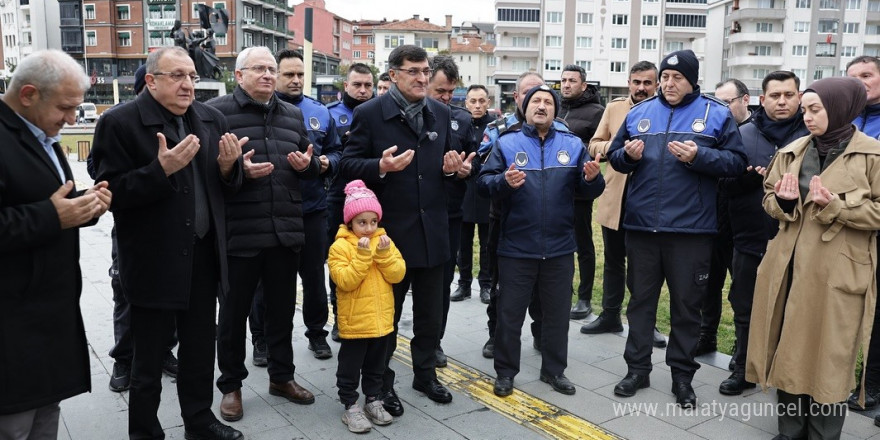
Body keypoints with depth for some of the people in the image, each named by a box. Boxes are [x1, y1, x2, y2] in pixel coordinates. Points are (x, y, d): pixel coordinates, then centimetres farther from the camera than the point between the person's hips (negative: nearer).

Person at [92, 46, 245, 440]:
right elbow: (113, 194, -16)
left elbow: (225, 187, 11)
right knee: (149, 358, 11)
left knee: (200, 351, 18)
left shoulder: (212, 120, 7)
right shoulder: (119, 123, -10)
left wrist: (228, 166, -10)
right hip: (154, 263, -5)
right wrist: (162, 169, -27)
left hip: (204, 256, 5)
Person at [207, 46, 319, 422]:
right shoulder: (216, 111, -3)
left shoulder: (292, 115, 14)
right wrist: (238, 170, -23)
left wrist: (307, 164, -2)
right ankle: (230, 385, 26)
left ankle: (281, 376, 33)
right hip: (239, 234, -4)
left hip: (286, 232, 5)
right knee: (234, 312, 9)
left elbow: (312, 165, 20)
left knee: (282, 308, 16)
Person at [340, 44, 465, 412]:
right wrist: (380, 166, -26)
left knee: (431, 313, 16)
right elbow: (348, 166, -9)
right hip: (390, 231, -4)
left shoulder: (441, 113, 8)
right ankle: (382, 383, 28)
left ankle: (425, 374, 36)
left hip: (433, 230, 5)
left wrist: (450, 168, -6)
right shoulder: (369, 113, -7)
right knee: (386, 313, 11)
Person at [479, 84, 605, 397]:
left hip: (559, 247, 3)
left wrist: (592, 179, -17)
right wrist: (504, 181, -27)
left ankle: (554, 369, 31)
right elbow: (484, 181, -8)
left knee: (557, 313, 14)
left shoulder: (573, 145, 6)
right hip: (516, 247, -2)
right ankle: (505, 371, 23)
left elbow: (588, 191, 5)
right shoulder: (507, 143, 0)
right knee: (510, 313, 8)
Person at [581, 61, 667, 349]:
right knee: (613, 261, 16)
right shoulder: (614, 108, 6)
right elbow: (594, 145, 7)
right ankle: (610, 316, 31)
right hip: (614, 197, 4)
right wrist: (612, 146, -13)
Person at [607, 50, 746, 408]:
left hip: (690, 228, -2)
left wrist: (698, 156, -19)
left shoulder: (717, 114, 1)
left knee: (686, 303, 8)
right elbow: (614, 156, 13)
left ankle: (682, 375, 23)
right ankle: (637, 368, 25)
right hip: (641, 225, 3)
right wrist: (628, 155, -9)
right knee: (641, 298, 12)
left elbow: (736, 162, -4)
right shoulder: (638, 113, 9)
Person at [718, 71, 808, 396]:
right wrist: (751, 177, -17)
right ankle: (744, 369, 29)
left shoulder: (813, 136, -1)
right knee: (745, 311, 12)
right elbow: (724, 183, 1)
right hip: (749, 241, 2)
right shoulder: (743, 134, 5)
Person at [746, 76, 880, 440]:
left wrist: (834, 205, -20)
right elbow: (769, 200, 13)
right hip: (790, 267, 5)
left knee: (829, 360, 4)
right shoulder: (792, 152, 9)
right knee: (788, 354, 12)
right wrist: (783, 201, -9)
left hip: (838, 274, -4)